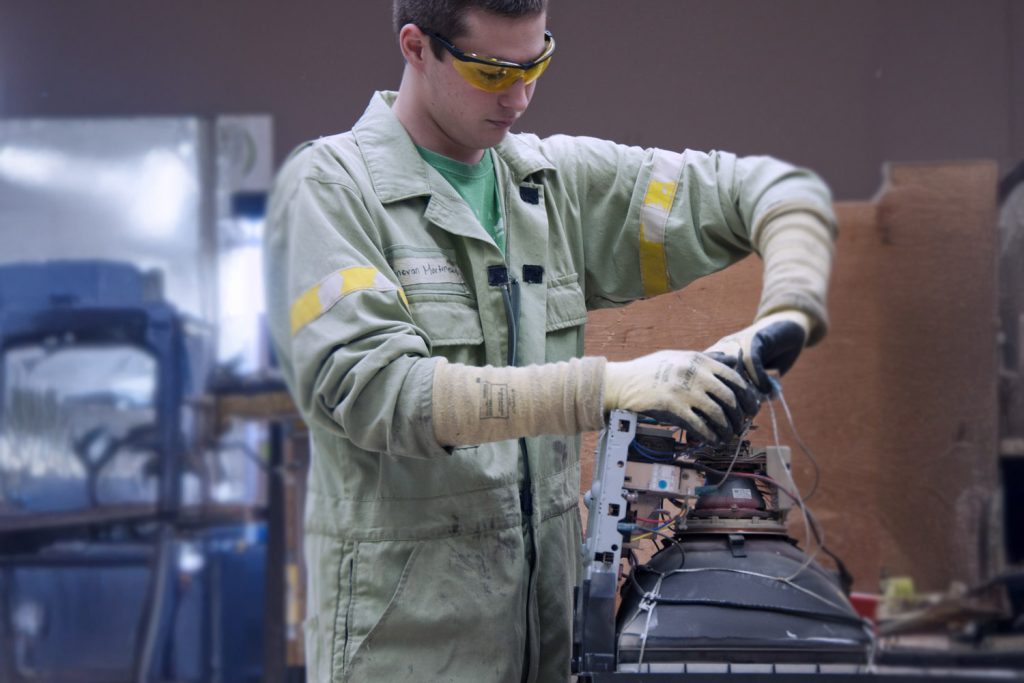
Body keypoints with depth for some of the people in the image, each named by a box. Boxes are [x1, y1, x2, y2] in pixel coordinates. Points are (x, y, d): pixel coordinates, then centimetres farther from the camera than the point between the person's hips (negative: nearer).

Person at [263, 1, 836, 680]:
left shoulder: (561, 179, 8)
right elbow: (368, 389, -22)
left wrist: (784, 318, -10)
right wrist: (604, 387, -26)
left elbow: (777, 191, 12)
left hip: (550, 611, 5)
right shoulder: (330, 185, -7)